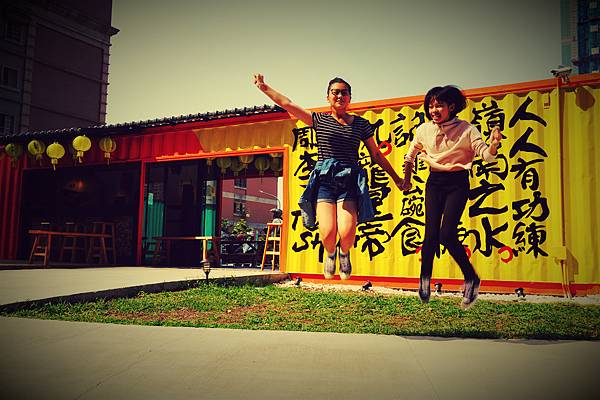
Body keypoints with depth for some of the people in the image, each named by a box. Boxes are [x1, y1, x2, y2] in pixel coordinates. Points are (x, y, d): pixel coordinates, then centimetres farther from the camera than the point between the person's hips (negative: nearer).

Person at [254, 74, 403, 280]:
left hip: (350, 180, 0)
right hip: (324, 179, 0)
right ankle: (330, 253, 23)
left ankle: (344, 253, 20)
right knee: (327, 234, -16)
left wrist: (396, 178, 20)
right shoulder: (319, 120, 11)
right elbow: (286, 103, 11)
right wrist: (264, 87, 10)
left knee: (347, 233, -18)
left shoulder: (361, 124, 13)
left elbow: (376, 155, 19)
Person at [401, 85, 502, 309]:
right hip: (435, 182, 3)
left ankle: (471, 278, 7)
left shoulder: (466, 129, -7)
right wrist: (407, 179, 20)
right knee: (431, 234, -6)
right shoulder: (424, 130, 2)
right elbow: (411, 155, 19)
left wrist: (494, 144, -36)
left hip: (457, 183, -3)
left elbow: (486, 154, -15)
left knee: (447, 234, -13)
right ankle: (424, 279, 11)